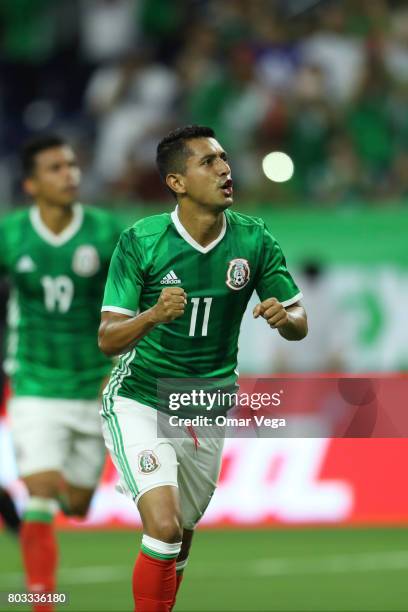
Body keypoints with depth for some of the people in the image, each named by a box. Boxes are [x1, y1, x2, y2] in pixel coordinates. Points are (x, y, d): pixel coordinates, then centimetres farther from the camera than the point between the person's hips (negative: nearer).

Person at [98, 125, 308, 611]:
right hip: (139, 402, -4)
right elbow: (108, 339, -14)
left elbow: (299, 323, 2)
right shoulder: (139, 242, -15)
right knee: (164, 525, -23)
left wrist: (284, 316, -22)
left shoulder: (254, 239, -6)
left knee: (178, 545, 15)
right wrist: (153, 315, -34)